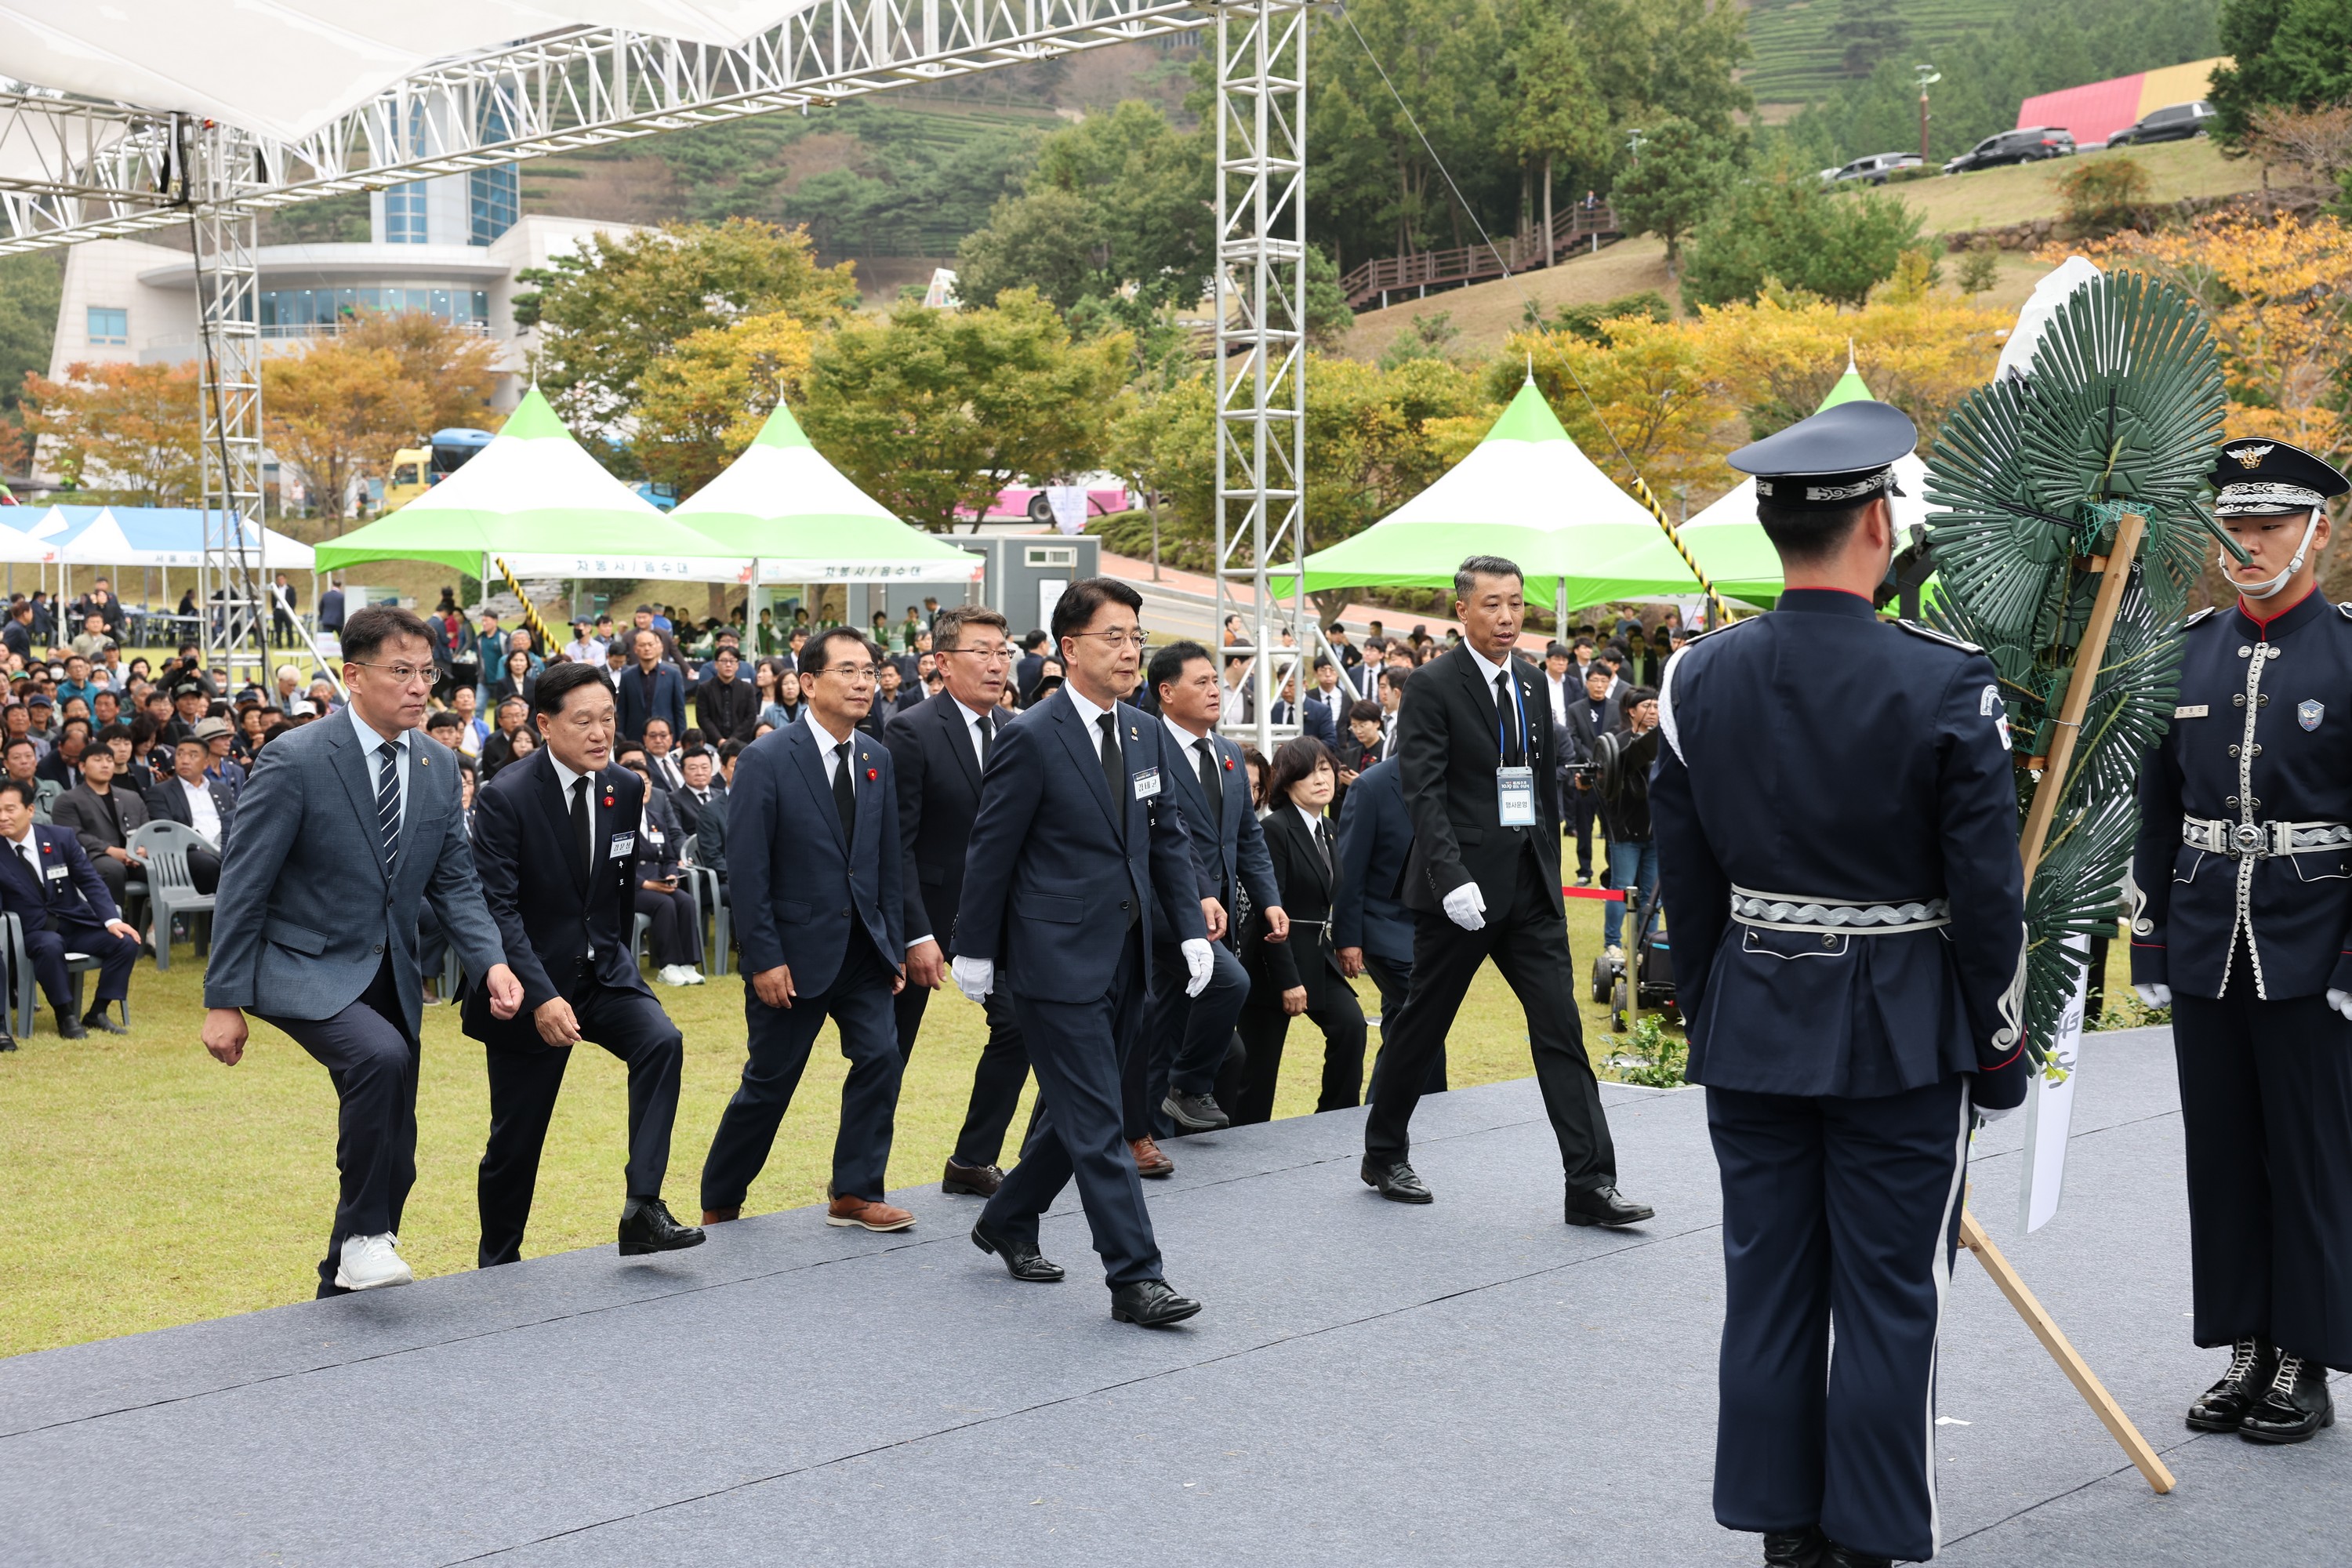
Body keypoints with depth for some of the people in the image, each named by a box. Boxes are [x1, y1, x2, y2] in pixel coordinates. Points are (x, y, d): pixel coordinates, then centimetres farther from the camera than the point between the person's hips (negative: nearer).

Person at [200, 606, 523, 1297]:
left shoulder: (439, 766, 3)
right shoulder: (296, 760, -15)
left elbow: (455, 882, 5)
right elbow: (242, 885, -13)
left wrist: (492, 962, -12)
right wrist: (224, 1001, -14)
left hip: (391, 974, 7)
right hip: (305, 966, -7)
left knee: (391, 1158, 9)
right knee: (381, 1056, -35)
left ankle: (341, 1295, 27)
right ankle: (364, 1235, -22)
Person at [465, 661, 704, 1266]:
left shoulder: (625, 789, 0)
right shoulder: (505, 798, -16)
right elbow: (498, 910, -21)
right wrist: (541, 996, -30)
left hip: (602, 972, 4)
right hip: (531, 983, -4)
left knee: (661, 1041, -25)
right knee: (515, 1141, 5)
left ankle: (642, 1207, -24)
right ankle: (497, 1264, 26)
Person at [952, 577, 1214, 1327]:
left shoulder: (1142, 733, 9)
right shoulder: (1031, 738, -12)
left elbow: (1166, 838, 14)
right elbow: (992, 850, -8)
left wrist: (1192, 927, 5)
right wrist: (975, 950, -4)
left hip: (1126, 955, 8)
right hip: (1059, 956, -8)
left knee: (1075, 1107, 17)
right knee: (1097, 1122, -6)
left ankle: (1008, 1222, 36)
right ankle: (1134, 1277, -4)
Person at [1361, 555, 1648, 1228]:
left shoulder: (1532, 683, 11)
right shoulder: (1433, 686, -9)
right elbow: (1424, 794, -15)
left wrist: (1549, 865, 14)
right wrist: (1452, 879, -23)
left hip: (1530, 887, 5)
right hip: (1463, 888, -5)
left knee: (1560, 1027, -1)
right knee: (1421, 1026, 8)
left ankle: (1590, 1185, -2)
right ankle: (1383, 1154, 27)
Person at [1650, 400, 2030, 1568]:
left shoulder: (1697, 680, -2)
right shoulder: (1946, 684, -14)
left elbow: (1685, 885, 5)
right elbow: (1988, 892, -10)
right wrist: (1997, 1044, 1)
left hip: (1751, 1032, 4)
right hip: (1901, 1036, -4)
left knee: (1767, 1287, 12)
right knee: (1890, 1300, 5)